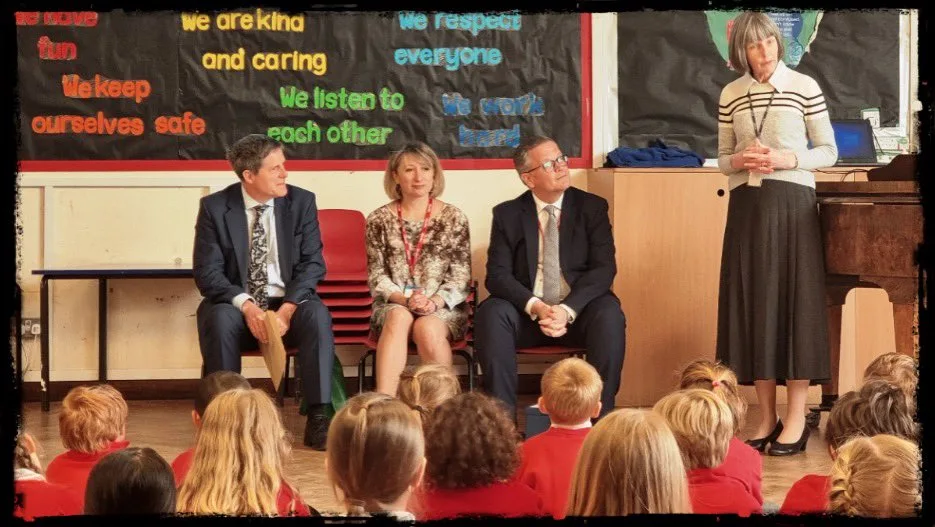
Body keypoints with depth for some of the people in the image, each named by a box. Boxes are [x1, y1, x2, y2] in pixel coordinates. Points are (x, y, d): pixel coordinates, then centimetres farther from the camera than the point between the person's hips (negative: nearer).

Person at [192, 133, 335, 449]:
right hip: (237, 305, -1)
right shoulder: (214, 207, -3)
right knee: (219, 319, -34)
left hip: (289, 305, 1)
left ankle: (319, 418, -28)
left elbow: (312, 264, -3)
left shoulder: (301, 202, 1)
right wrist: (247, 306, -24)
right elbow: (207, 272, -8)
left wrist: (287, 308, -20)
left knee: (318, 315, -31)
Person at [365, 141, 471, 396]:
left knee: (427, 328, -34)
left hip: (443, 308, 0)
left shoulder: (454, 218, 6)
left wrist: (435, 301, -16)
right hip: (394, 305, 0)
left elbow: (460, 277, 2)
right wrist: (405, 299, -15)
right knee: (399, 317, -34)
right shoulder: (379, 220, 7)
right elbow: (376, 277, 3)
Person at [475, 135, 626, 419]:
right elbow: (497, 275, -3)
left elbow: (604, 268, -5)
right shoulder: (507, 215, 5)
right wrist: (535, 307, -21)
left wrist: (568, 310, -21)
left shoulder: (592, 207, 4)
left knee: (609, 314, -32)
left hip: (578, 313, 0)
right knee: (491, 313, -30)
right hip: (526, 313, 1)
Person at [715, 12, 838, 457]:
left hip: (792, 206, -3)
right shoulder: (730, 95, 8)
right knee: (752, 305, 3)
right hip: (746, 207, 4)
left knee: (795, 302, -3)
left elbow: (829, 152, 2)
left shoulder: (804, 87, -2)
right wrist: (738, 160, -8)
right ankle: (767, 417, 11)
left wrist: (788, 159, -14)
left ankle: (795, 419, 2)